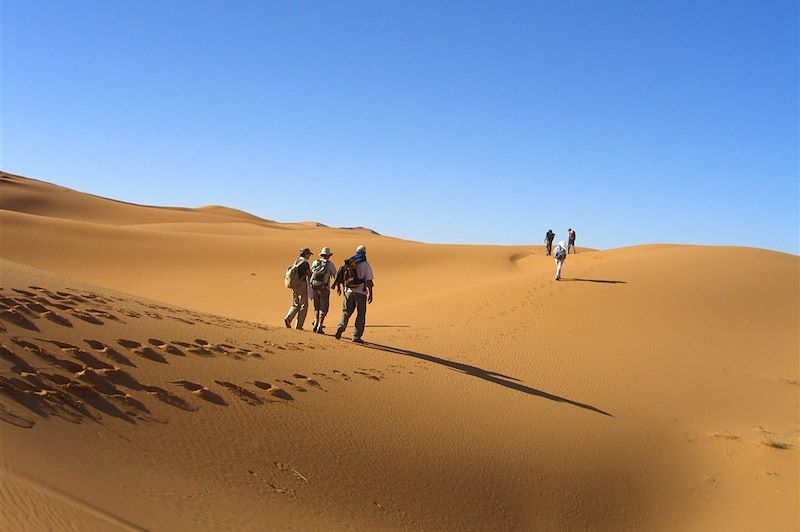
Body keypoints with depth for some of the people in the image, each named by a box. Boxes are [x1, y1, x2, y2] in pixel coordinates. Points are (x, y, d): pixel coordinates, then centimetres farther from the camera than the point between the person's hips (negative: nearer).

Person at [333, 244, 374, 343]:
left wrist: (338, 287, 27)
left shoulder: (348, 263, 8)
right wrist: (370, 294, -4)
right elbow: (369, 281, -9)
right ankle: (356, 336, 3)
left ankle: (340, 327, -12)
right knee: (361, 315, 5)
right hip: (360, 292, -4)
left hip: (349, 291, 4)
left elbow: (340, 275, 14)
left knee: (346, 312, 13)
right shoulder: (365, 265, -6)